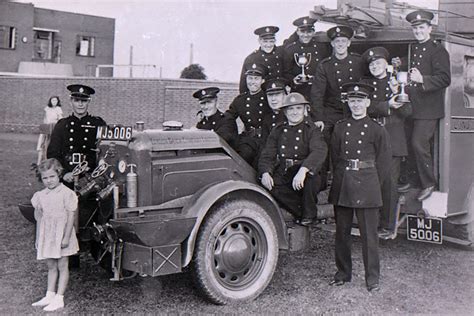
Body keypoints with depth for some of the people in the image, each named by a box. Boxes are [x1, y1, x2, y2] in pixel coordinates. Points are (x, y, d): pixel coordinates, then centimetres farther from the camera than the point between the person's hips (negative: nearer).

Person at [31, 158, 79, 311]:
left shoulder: (66, 193, -11)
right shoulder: (41, 195, 7)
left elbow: (71, 216, -13)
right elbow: (39, 218, 14)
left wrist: (66, 237, -17)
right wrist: (38, 238, 14)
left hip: (61, 234, -6)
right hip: (46, 235, 6)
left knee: (62, 266, 1)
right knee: (51, 266, 14)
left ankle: (59, 299, 5)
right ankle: (49, 296, 21)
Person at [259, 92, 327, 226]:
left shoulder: (311, 130, 0)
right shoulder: (277, 130, 12)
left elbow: (319, 151, -20)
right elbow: (267, 155, 6)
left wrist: (303, 170, -38)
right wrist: (265, 173, -17)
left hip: (304, 176, -3)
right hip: (283, 174, 3)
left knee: (311, 177, -36)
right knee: (268, 186, -26)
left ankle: (309, 214, -7)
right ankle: (300, 211, -4)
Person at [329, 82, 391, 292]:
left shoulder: (377, 129, 1)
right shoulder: (340, 127, 10)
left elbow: (383, 161, 3)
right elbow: (334, 156, 13)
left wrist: (373, 185, 1)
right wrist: (341, 179, 5)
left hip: (366, 187, -3)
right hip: (342, 186, 4)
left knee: (369, 233, 1)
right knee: (341, 232, 10)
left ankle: (372, 278, 12)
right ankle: (343, 273, 24)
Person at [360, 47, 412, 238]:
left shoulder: (398, 83, 13)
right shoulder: (364, 84, 14)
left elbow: (407, 111, 4)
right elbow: (366, 106, -3)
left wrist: (397, 93, -11)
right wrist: (388, 105, -16)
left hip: (393, 141, 0)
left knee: (389, 182, -4)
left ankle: (388, 226, 4)